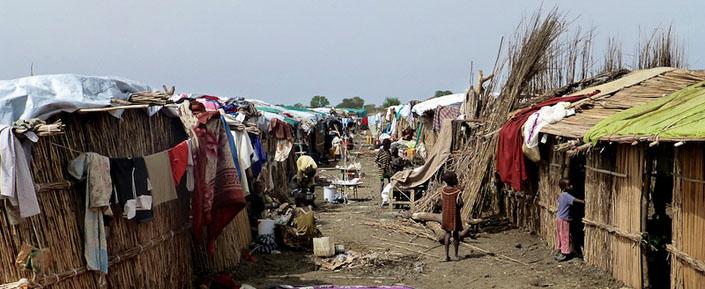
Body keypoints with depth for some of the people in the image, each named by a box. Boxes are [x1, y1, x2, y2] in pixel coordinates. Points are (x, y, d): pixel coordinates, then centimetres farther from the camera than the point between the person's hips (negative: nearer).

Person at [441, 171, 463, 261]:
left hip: (446, 215, 4)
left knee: (447, 234, 11)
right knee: (455, 234, 8)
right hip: (454, 215, -4)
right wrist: (457, 208, -2)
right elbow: (460, 203, -22)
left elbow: (442, 203, 5)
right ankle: (456, 256, 16)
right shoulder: (457, 191, -15)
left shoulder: (444, 190, 0)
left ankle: (446, 255, 7)